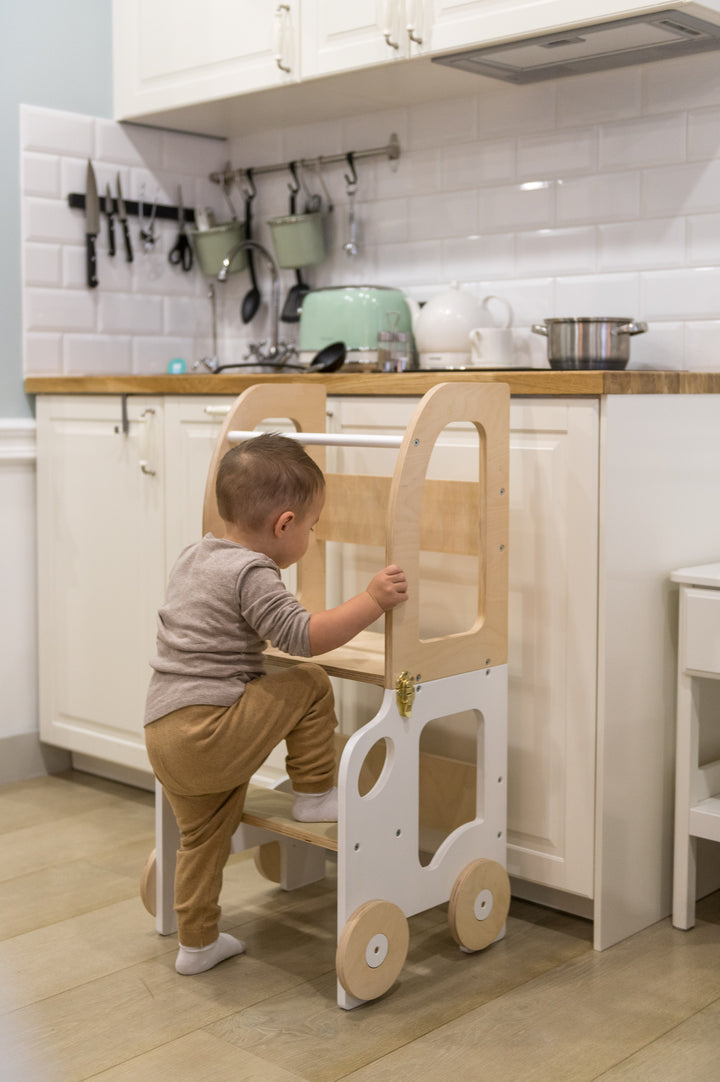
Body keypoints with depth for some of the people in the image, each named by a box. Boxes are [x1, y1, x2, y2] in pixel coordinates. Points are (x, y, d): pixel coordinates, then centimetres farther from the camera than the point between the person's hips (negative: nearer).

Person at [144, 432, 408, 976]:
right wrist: (372, 601, -21)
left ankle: (197, 942, 35)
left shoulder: (195, 557, 15)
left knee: (204, 833, 23)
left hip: (163, 735, 9)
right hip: (207, 733, -9)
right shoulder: (251, 574, -14)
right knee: (310, 685, -3)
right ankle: (316, 795, 9)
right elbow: (304, 636, -22)